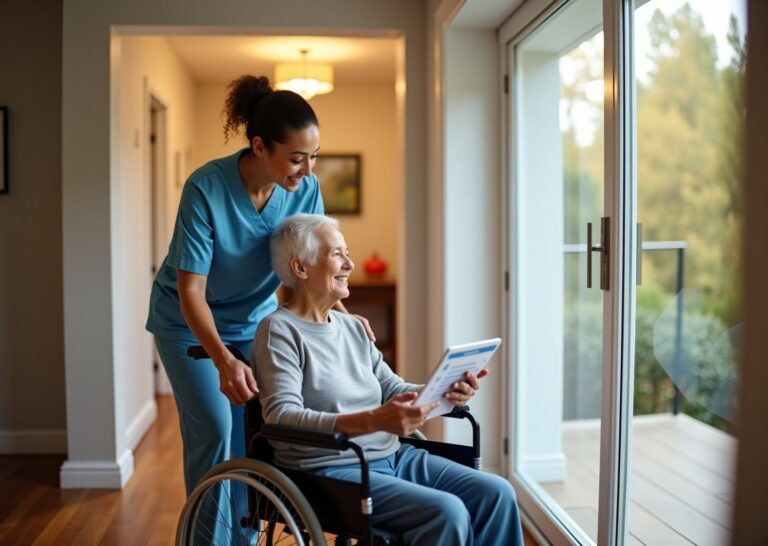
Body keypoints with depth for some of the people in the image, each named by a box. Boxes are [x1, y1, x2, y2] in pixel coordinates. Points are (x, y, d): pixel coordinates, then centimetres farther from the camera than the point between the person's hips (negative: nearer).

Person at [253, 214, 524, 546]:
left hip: (392, 455, 8)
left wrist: (445, 393, -9)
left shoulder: (352, 327, 15)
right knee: (447, 512, -25)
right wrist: (374, 420, -32)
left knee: (497, 493, -6)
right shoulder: (279, 331, -8)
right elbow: (282, 417, -20)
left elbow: (393, 389, 13)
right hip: (331, 470, -7)